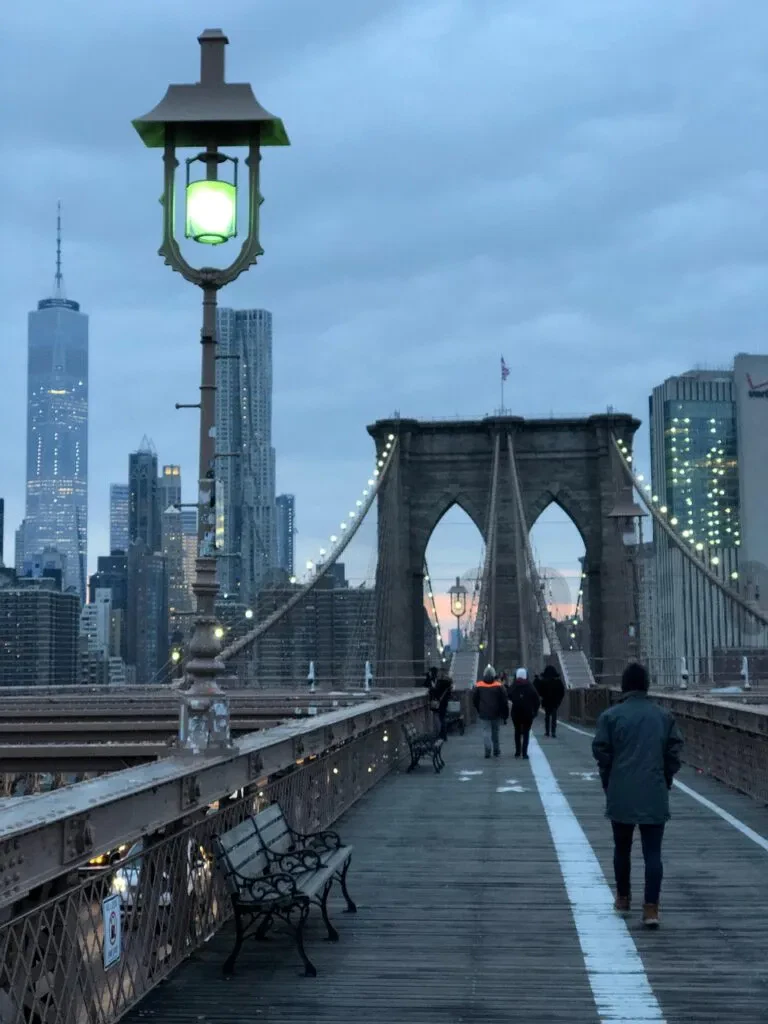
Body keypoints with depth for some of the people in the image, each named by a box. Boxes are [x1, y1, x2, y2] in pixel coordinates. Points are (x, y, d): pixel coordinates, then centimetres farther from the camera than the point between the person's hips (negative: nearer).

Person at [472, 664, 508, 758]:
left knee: (486, 731, 1)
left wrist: (479, 710, 19)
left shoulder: (478, 685, -3)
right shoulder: (498, 685, -6)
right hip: (496, 713, 0)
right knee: (495, 731, 15)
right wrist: (505, 714, 1)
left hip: (484, 713, 0)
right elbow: (504, 701, -5)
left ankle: (488, 749, -18)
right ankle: (496, 750, 22)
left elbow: (474, 699, 5)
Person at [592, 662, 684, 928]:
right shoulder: (664, 716, 4)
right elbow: (674, 751, 3)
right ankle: (651, 908, -7)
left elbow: (602, 753, -4)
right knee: (653, 852, 1)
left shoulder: (611, 716, -3)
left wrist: (608, 784, 9)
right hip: (655, 796, 1)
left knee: (622, 848, 17)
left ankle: (623, 899, 28)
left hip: (621, 796, 0)